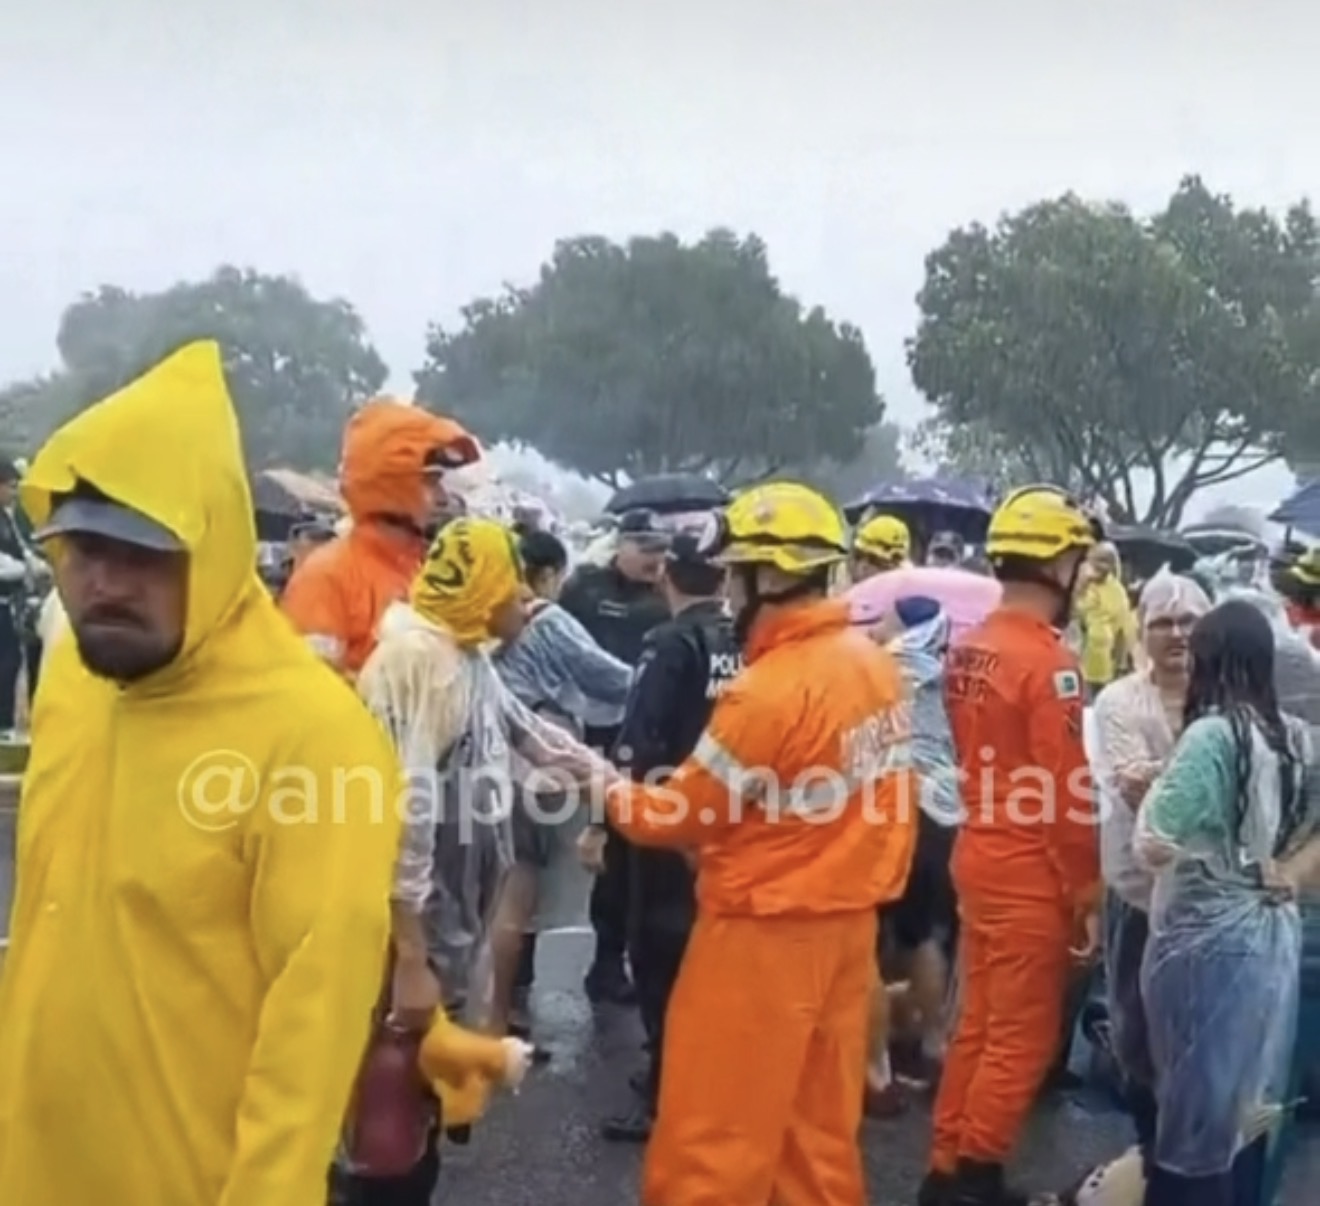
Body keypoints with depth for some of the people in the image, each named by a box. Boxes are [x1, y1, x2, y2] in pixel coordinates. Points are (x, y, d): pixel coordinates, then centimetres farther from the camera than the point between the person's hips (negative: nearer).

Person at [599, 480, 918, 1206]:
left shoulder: (769, 690, -23)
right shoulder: (874, 663, 0)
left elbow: (681, 817, -12)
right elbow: (831, 789, 6)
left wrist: (606, 789, 3)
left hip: (765, 934, -8)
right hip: (849, 918, 8)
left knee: (712, 1134, 6)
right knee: (820, 1121, 19)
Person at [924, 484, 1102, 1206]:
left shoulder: (968, 651, 6)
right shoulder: (1047, 661, -19)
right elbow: (1069, 794, -19)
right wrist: (1087, 890, -10)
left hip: (976, 856, 8)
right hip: (1032, 872, -8)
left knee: (978, 1025, 17)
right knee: (1022, 1039, 4)